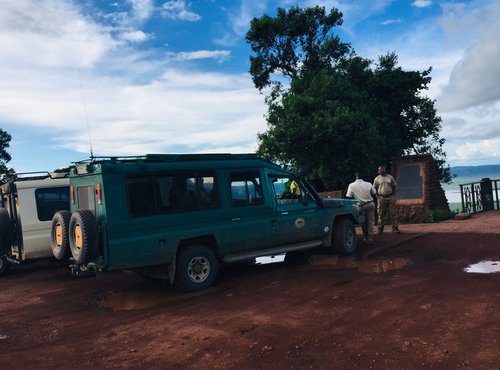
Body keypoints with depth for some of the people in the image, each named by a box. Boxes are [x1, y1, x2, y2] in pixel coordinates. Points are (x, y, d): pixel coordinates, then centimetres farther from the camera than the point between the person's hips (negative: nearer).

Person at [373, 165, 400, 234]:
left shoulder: (390, 177, 8)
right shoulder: (377, 179, 5)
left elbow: (395, 186, 12)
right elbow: (374, 189, 8)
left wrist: (393, 195, 1)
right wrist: (378, 196, -4)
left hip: (390, 197, 1)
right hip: (381, 198, -1)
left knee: (393, 213, -2)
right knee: (381, 214, 2)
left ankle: (395, 228, 3)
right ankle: (380, 229, 10)